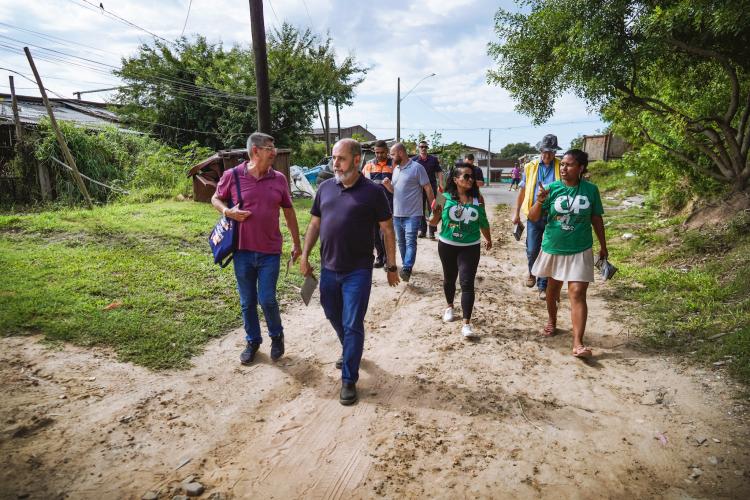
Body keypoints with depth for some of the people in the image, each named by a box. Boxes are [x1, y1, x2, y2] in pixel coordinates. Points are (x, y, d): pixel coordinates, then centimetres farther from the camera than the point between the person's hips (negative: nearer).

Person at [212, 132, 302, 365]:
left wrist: (297, 244, 10)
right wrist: (227, 211, -12)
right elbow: (216, 199, 11)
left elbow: (289, 211, 9)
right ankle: (252, 341, 32)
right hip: (242, 250, 0)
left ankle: (277, 336, 29)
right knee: (247, 301, 12)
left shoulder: (279, 179, 1)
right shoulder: (232, 175, -4)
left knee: (267, 300, 2)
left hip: (270, 251, 0)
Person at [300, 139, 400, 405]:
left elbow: (387, 230, -3)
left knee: (352, 325, 1)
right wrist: (304, 256, 8)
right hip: (328, 268, 5)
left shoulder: (372, 191, -8)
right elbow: (314, 224, 12)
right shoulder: (325, 187, 4)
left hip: (358, 271, -5)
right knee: (334, 316, 20)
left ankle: (349, 380, 15)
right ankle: (349, 350, 47)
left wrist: (391, 267, -3)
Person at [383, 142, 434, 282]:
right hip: (397, 214, 8)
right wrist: (388, 185, -3)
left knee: (410, 242, -13)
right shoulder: (396, 169, 13)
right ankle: (406, 265, 27)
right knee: (401, 242, 14)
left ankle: (407, 269, -22)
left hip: (413, 214, -8)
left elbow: (428, 188, -7)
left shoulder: (417, 168, -8)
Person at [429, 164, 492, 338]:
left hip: (470, 247, 0)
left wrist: (488, 239, 22)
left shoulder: (477, 198, -3)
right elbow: (434, 222, -4)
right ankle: (450, 306, 44)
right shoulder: (445, 197, -8)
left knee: (467, 283, -9)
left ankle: (466, 324, -6)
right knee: (449, 278, 18)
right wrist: (435, 213, -26)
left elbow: (483, 221, 11)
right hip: (447, 245, 1)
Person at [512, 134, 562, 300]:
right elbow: (522, 191, 10)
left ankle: (543, 286, 17)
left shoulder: (561, 167, 1)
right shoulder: (530, 167, 5)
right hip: (534, 215, 1)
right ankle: (532, 272, 33)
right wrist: (517, 213, 9)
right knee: (532, 250, 1)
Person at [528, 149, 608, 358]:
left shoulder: (591, 190, -6)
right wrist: (540, 202, -31)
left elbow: (596, 219, 6)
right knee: (553, 288, 18)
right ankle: (552, 322, 42)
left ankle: (578, 343, -8)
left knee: (577, 294, -8)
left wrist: (603, 246, 10)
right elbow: (533, 218, -11)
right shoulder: (552, 188, -8)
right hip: (553, 248, 1)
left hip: (580, 251, -1)